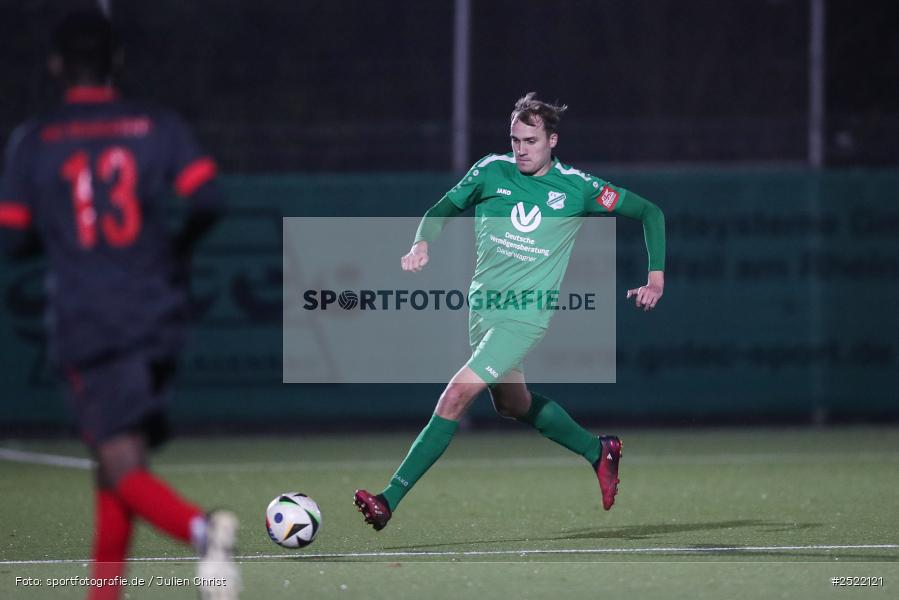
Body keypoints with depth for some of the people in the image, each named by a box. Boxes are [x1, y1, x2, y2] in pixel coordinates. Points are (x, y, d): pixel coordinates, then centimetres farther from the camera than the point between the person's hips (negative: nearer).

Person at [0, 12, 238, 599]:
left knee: (122, 468, -9)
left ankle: (201, 528, -38)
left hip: (86, 325, -3)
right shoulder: (159, 127, 4)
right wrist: (179, 247, 12)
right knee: (116, 460, 17)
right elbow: (208, 200, -7)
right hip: (157, 317, 3)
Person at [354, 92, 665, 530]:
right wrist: (422, 244, -11)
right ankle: (599, 452, 43)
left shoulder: (576, 188, -6)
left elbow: (649, 212, 4)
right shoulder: (491, 171, 0)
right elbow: (443, 210, 11)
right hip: (482, 305, 6)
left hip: (525, 316, -6)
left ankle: (389, 500, -18)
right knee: (512, 404, 21)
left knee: (456, 397, -17)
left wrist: (656, 278, -2)